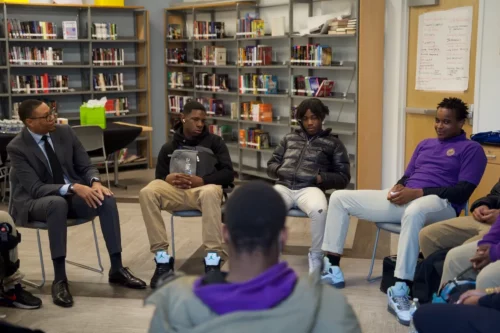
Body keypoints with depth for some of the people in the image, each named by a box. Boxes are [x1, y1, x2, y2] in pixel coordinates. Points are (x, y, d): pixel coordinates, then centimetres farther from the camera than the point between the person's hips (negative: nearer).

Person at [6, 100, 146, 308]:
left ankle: (117, 269, -17)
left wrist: (95, 182, -21)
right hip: (36, 202, -4)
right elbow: (35, 188, -21)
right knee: (58, 203, -40)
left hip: (74, 193, 4)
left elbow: (86, 166, 3)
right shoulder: (16, 148, -13)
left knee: (106, 199, -25)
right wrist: (73, 187, -34)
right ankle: (59, 279, -34)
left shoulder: (65, 132, 1)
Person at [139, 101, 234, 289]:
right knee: (147, 192, -30)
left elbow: (228, 174, 5)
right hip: (176, 191, 2)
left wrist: (201, 180, -12)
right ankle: (162, 258, -26)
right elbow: (159, 176, 15)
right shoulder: (169, 147, 24)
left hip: (204, 188, -2)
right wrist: (169, 179, -11)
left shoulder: (214, 142, 17)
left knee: (210, 193, -40)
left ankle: (212, 260, -39)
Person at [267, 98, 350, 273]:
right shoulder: (289, 138, 27)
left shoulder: (333, 143, 17)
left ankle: (316, 255, -15)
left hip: (309, 188, -2)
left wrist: (321, 178, -7)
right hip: (284, 186, 3)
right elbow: (271, 164, 27)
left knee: (319, 210, -39)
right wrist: (279, 170, 2)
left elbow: (343, 177, 11)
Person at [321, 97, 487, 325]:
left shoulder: (471, 149, 4)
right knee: (339, 198, 0)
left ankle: (399, 291, -42)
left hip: (440, 204, -7)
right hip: (405, 199, 8)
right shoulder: (425, 144, 25)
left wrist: (417, 193, -18)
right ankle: (332, 268, 0)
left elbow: (463, 190, -9)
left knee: (414, 211, -47)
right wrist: (398, 187, -3)